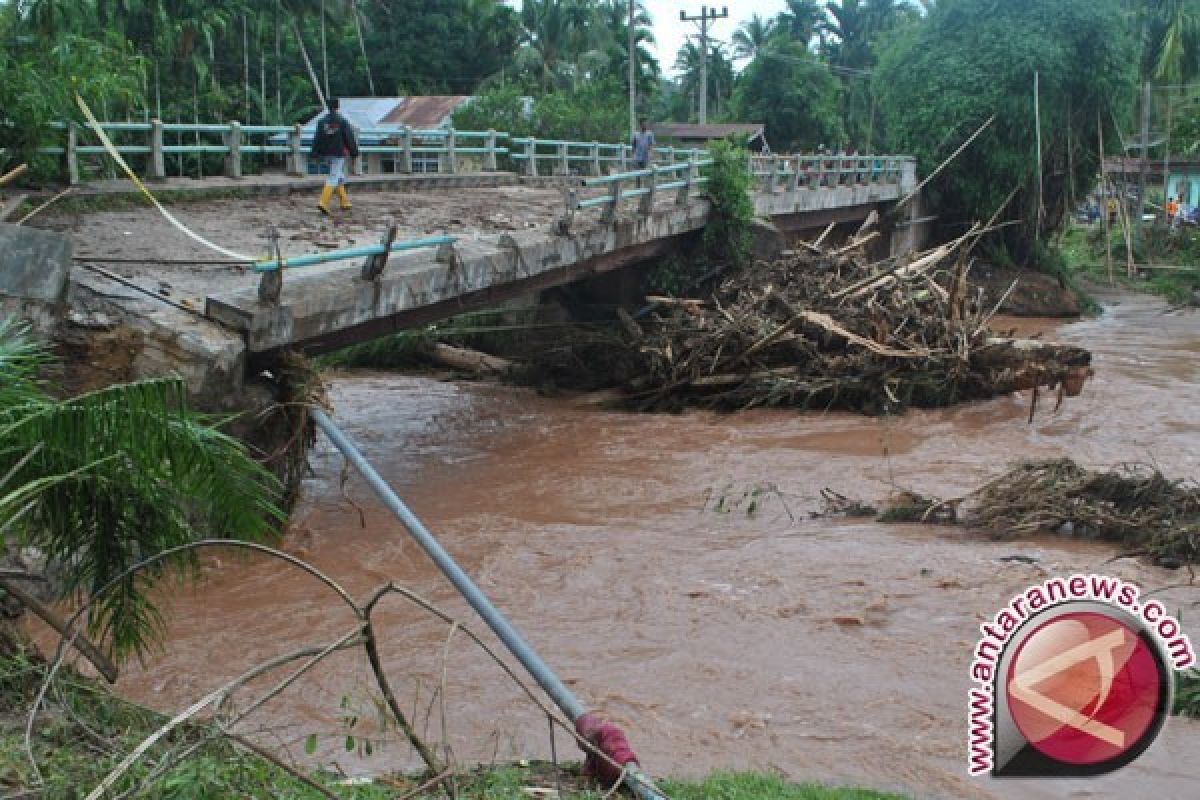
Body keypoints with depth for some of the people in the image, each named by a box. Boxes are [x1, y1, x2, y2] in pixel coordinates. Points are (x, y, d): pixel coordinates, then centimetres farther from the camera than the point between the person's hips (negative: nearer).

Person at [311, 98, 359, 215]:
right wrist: (354, 152, 2)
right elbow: (349, 138, -7)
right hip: (338, 154, -6)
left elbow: (317, 138, 2)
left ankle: (344, 202, 23)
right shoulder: (342, 121, -10)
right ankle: (323, 203, -22)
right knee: (333, 178, -8)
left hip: (326, 154, 6)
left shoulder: (321, 121, 3)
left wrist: (316, 153, 5)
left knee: (340, 177, 19)